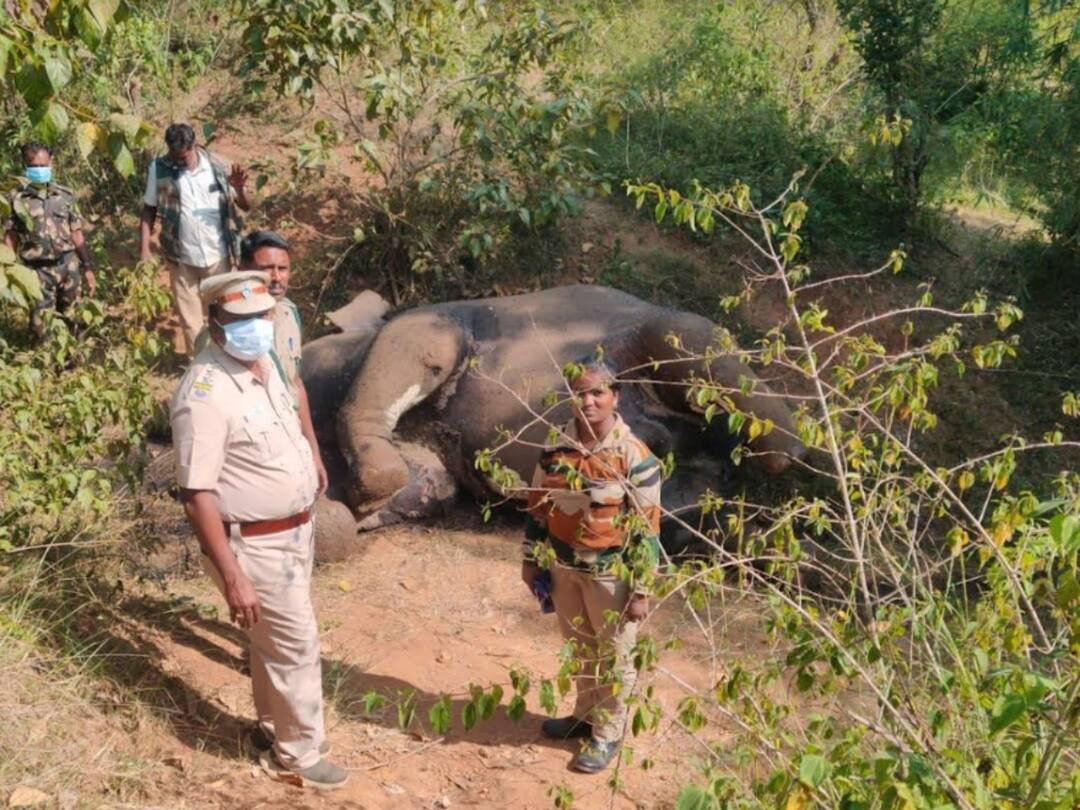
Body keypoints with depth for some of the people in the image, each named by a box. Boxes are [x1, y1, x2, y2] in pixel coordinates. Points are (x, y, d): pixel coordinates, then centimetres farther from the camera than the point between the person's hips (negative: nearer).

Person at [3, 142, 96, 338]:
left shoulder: (65, 195, 2)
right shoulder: (15, 199, -4)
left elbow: (76, 234, 6)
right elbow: (10, 239, -1)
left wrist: (88, 268, 5)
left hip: (68, 266, 2)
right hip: (37, 271, -2)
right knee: (42, 328, 2)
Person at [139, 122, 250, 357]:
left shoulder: (216, 166, -6)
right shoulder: (159, 169, -6)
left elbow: (245, 206, -1)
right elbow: (149, 209, 2)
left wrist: (239, 189, -22)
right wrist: (144, 248, -6)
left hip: (218, 256, 0)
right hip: (181, 258, 0)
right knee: (190, 319, 12)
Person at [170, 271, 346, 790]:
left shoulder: (262, 364, 2)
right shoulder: (205, 396, -26)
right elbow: (197, 495, -26)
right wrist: (233, 578, -26)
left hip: (292, 532, 8)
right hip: (256, 546, -8)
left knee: (275, 641, 23)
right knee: (296, 647, 4)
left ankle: (274, 729, 42)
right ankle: (300, 756, 22)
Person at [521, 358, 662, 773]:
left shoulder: (633, 456, -17)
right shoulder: (556, 448, -2)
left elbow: (647, 528, -15)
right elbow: (538, 505, 10)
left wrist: (641, 590, -15)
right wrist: (531, 559, 11)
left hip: (611, 574, -5)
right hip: (564, 567, 5)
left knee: (613, 656, 10)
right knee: (580, 648, 23)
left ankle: (608, 734, 27)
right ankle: (586, 713, 43)